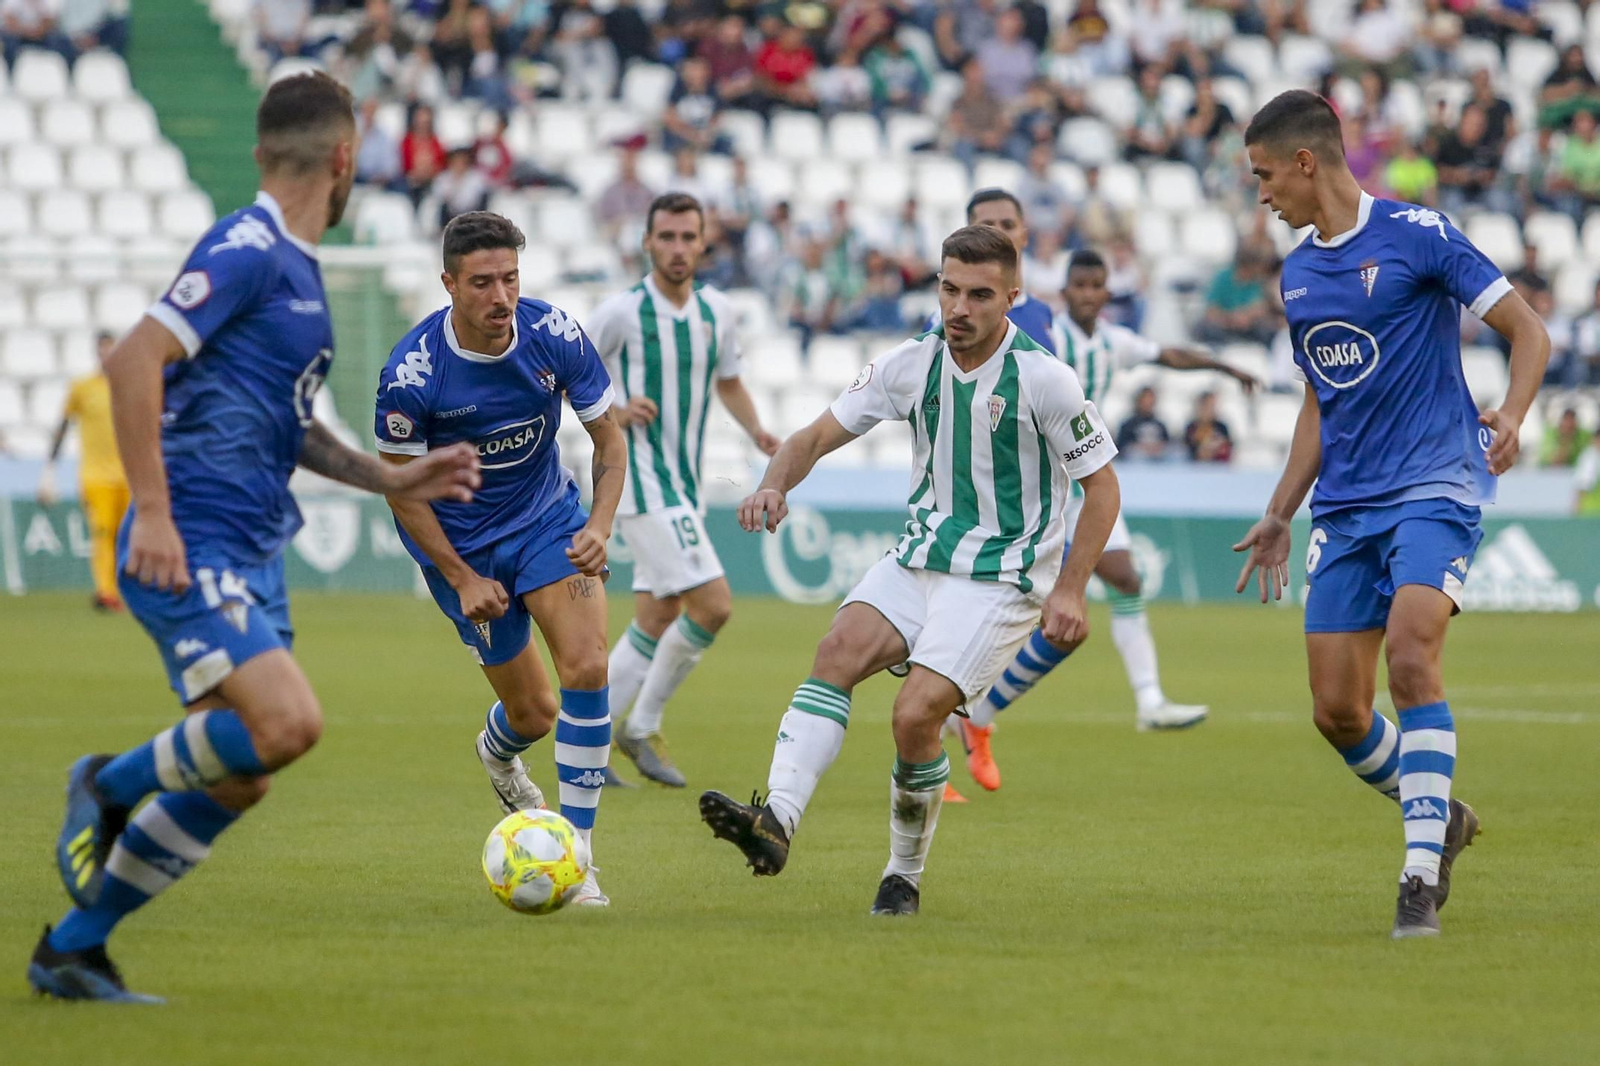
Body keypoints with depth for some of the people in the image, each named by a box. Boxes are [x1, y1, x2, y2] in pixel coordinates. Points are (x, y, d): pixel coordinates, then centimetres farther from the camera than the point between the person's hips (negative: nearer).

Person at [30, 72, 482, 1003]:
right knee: (287, 724, -25)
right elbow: (136, 360, -20)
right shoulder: (247, 250, -11)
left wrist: (392, 479, 24)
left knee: (236, 781, 5)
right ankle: (110, 786, -1)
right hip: (191, 549, -10)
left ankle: (72, 948, 14)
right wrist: (153, 514, -24)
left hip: (252, 558, 10)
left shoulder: (296, 265, 19)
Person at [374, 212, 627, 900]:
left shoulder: (555, 336, -18)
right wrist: (461, 579, -13)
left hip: (548, 516, 2)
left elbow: (608, 437, -5)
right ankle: (498, 755, 45)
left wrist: (599, 527, -20)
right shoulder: (412, 373, -24)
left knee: (587, 667, -20)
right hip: (462, 541, -2)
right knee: (533, 713, 4)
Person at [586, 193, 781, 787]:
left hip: (686, 487, 7)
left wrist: (757, 433, 6)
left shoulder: (716, 311, 7)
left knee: (655, 624, 9)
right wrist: (613, 411, -16)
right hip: (642, 485, -7)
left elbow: (728, 382, 23)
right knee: (712, 604, -16)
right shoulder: (623, 312, -10)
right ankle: (642, 727, -1)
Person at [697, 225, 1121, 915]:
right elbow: (817, 437, 4)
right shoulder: (911, 365, 0)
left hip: (1002, 578, -5)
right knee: (839, 649, -22)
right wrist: (775, 486, -18)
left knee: (915, 714, -20)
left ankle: (905, 876, 2)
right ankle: (776, 821, -35)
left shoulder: (1043, 379, -13)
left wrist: (1069, 589, -13)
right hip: (919, 559, 5)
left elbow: (1102, 487, -5)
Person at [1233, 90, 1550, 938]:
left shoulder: (1416, 235, -7)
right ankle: (1439, 819, 26)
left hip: (1434, 491, -7)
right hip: (1344, 510, 7)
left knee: (1410, 662, -25)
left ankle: (1420, 874, -21)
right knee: (1337, 710, 1)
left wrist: (1510, 415, -25)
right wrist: (1278, 516, 21)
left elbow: (1528, 333, -7)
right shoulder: (1297, 274, 14)